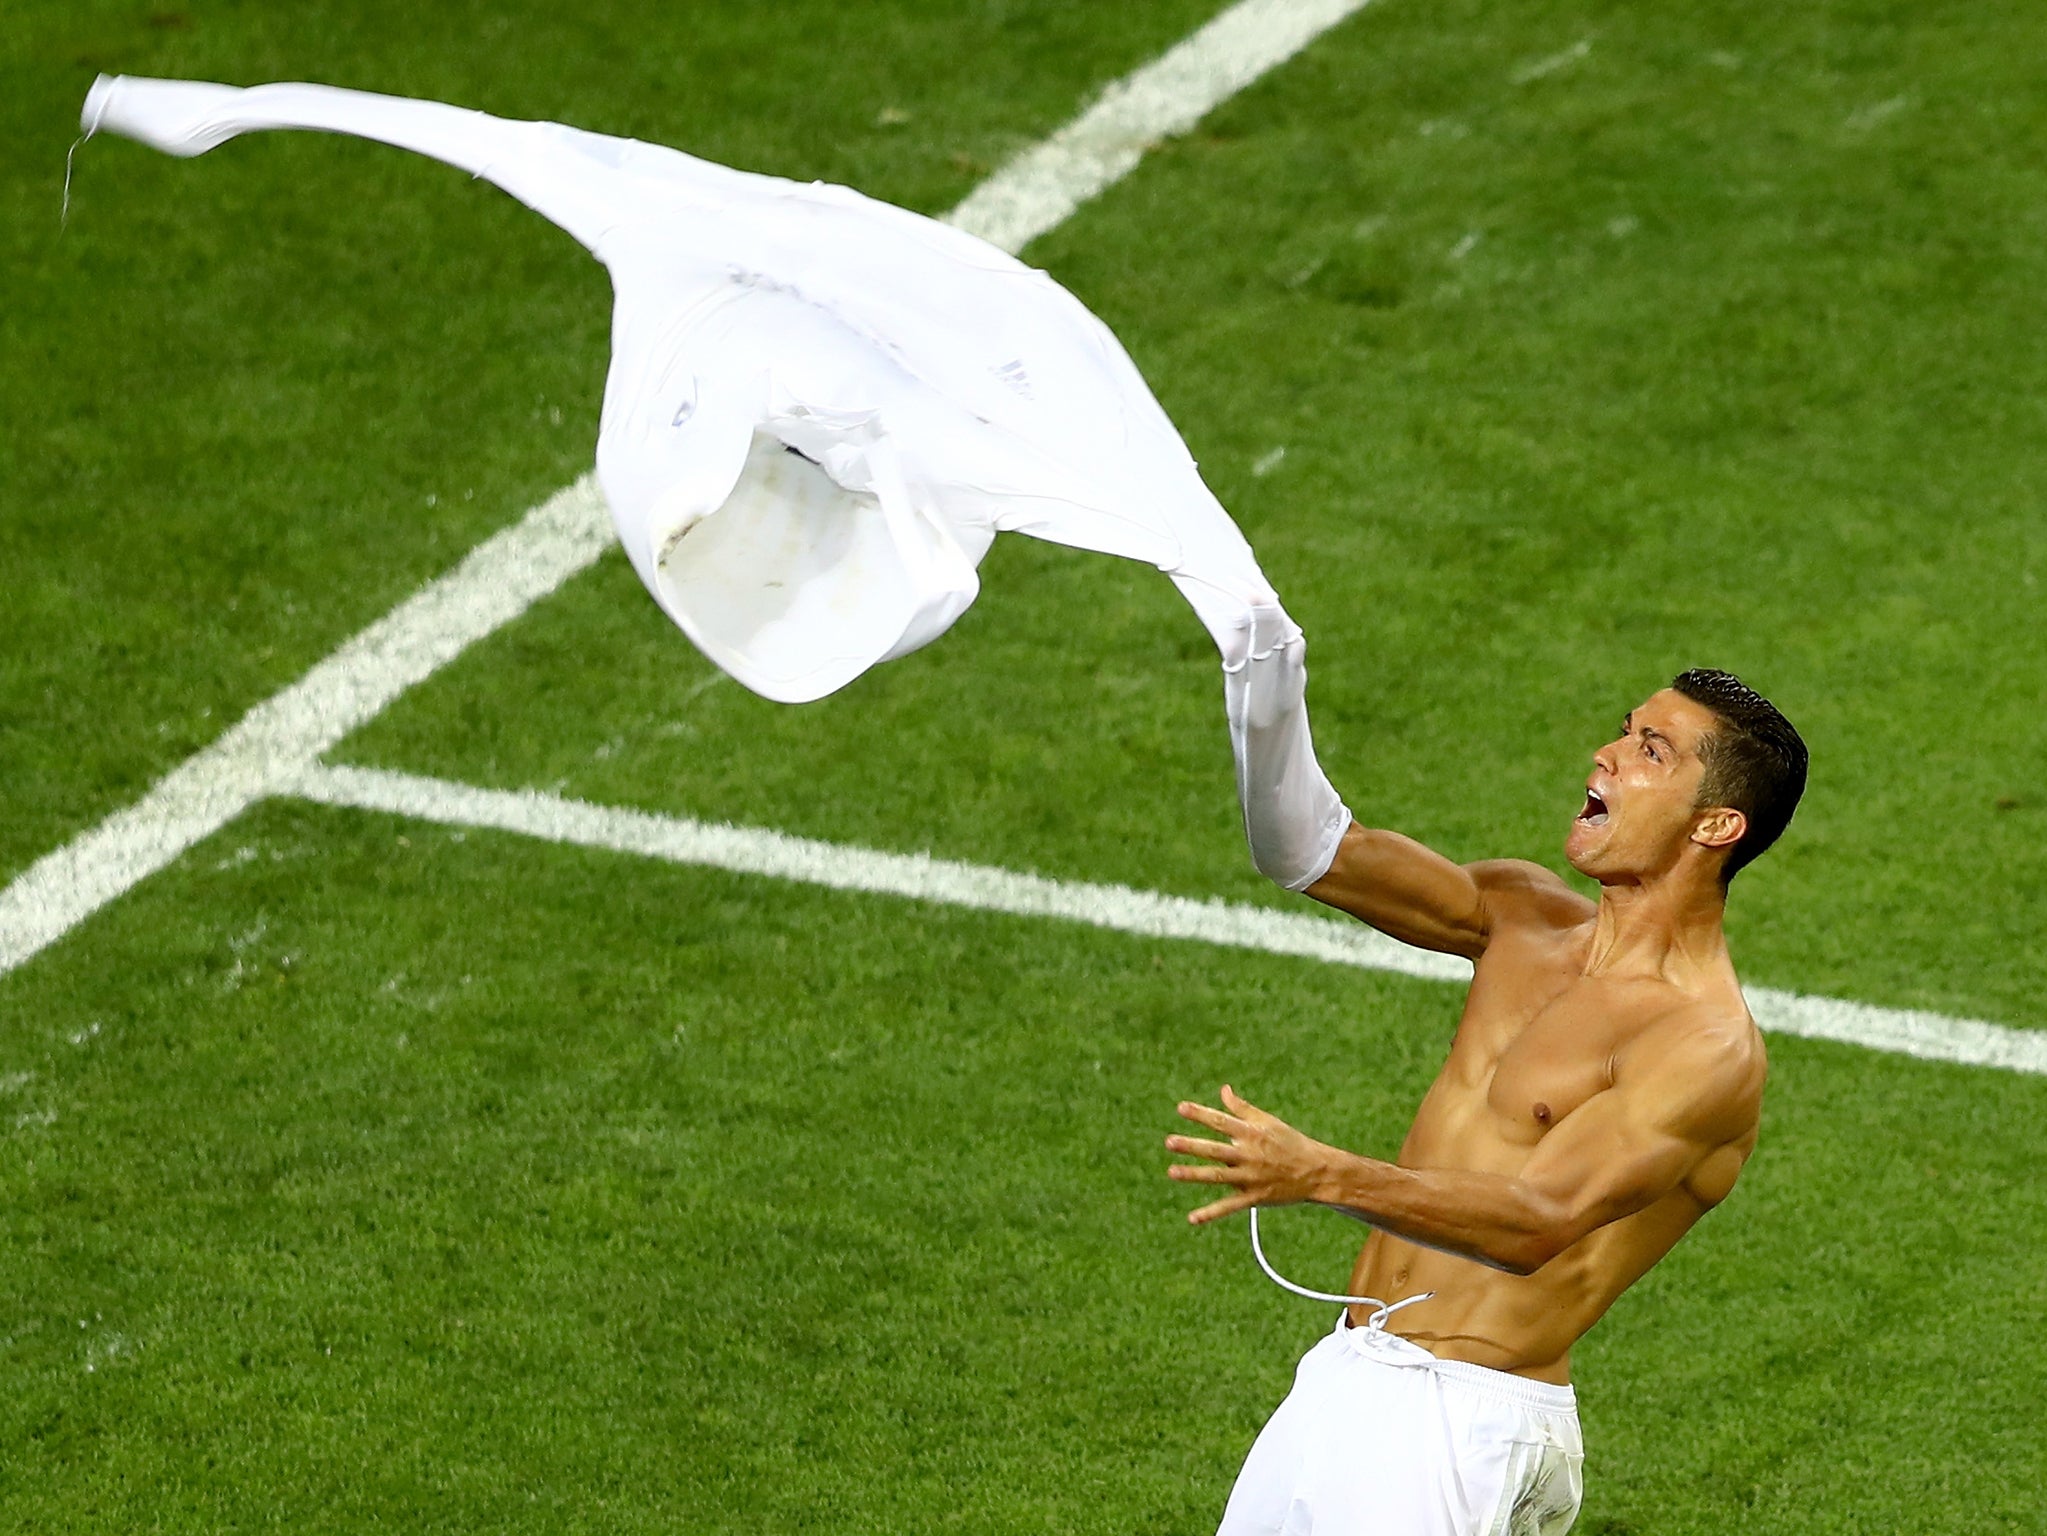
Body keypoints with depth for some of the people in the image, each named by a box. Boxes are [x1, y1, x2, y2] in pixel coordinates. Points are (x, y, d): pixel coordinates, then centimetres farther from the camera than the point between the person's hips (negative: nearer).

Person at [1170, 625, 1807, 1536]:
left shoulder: (1708, 1049, -13)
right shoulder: (1526, 921, 11)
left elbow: (1538, 1221, -25)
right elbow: (1316, 855, 1)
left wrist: (1324, 1176, -37)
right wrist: (1269, 719, -18)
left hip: (1460, 1424, -7)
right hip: (1341, 1382, 7)